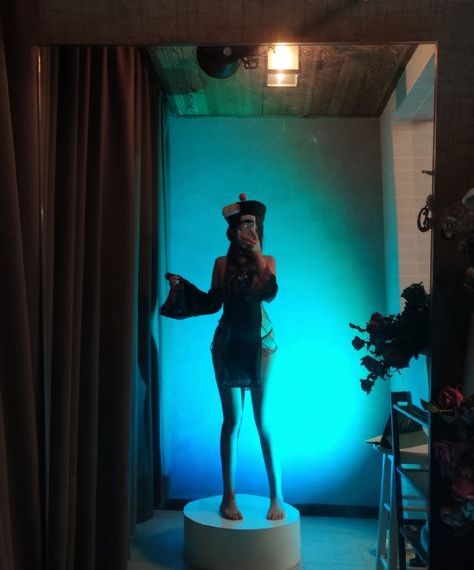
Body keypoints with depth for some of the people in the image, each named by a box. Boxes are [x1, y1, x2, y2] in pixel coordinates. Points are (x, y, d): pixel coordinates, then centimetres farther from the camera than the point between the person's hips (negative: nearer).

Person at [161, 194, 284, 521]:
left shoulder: (267, 260, 4)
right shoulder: (222, 263, 6)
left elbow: (270, 294, -13)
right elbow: (212, 303, 3)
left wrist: (258, 257, -16)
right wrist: (182, 287, -6)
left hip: (260, 343, -1)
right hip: (228, 344, 1)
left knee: (263, 420, -3)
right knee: (232, 420, 3)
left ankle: (277, 495, 7)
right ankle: (229, 495, 12)